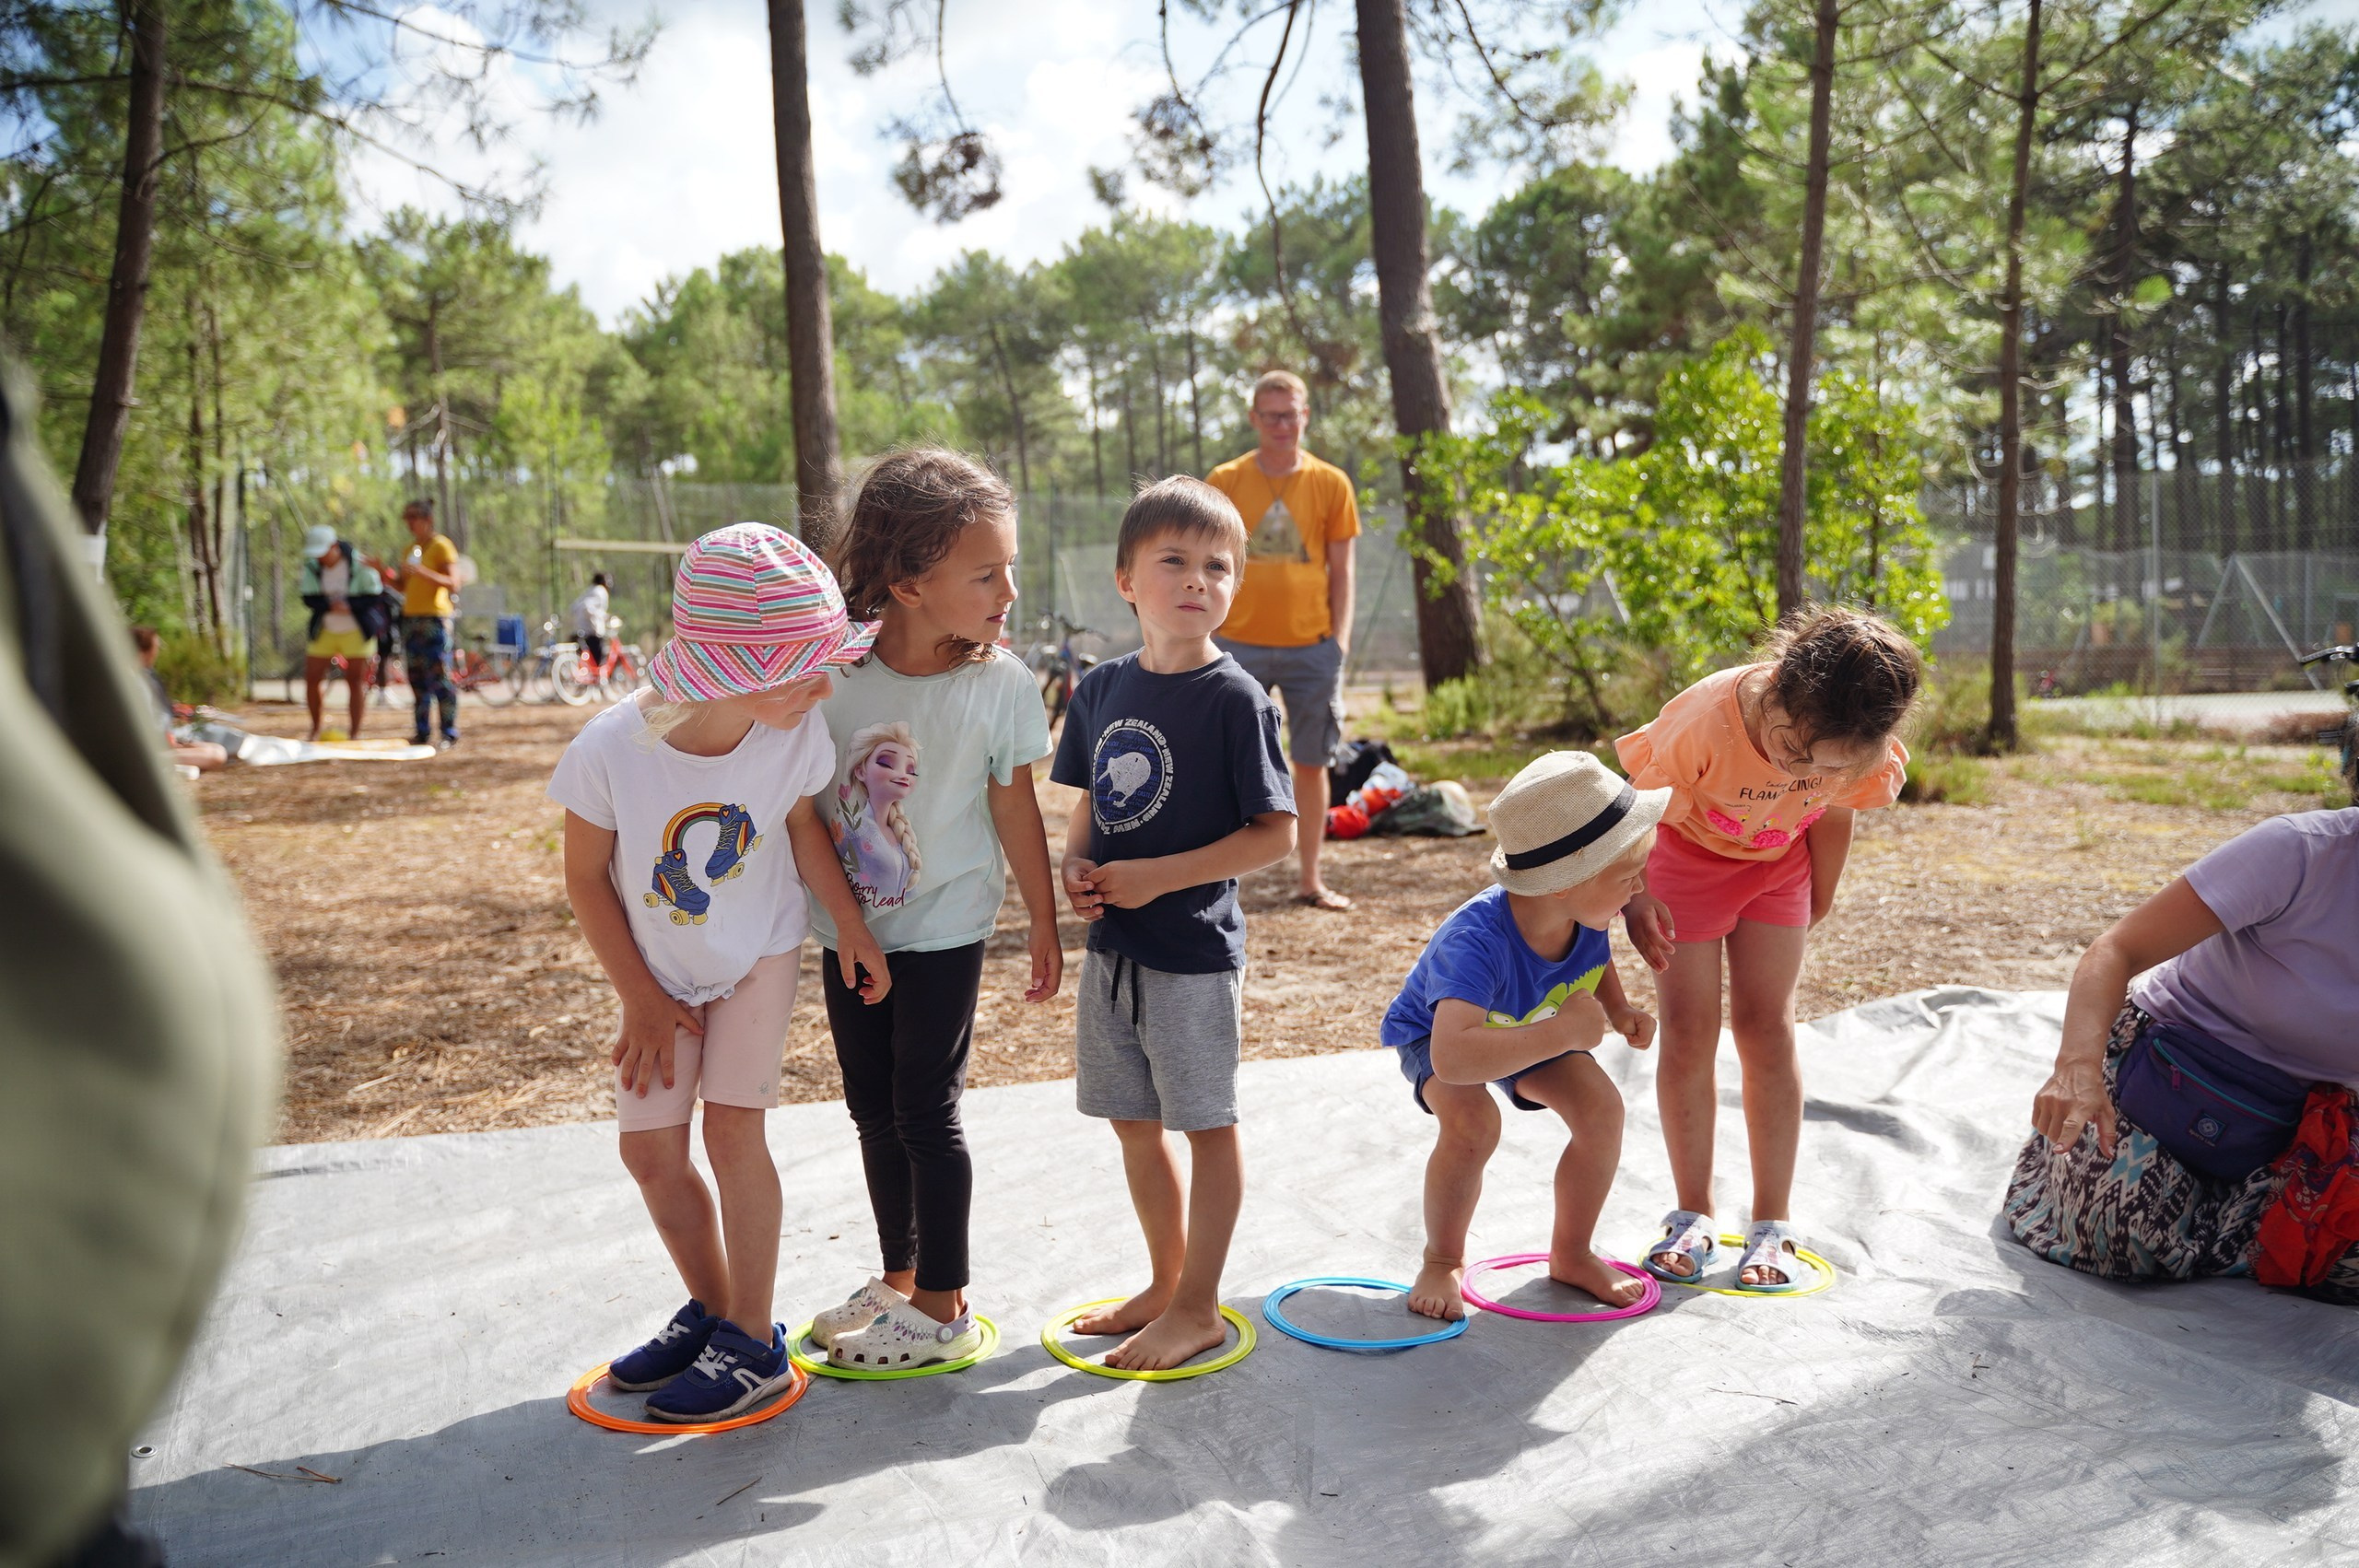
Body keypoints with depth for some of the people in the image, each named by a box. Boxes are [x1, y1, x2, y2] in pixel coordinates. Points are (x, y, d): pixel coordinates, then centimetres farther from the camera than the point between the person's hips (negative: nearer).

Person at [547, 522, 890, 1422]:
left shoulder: (797, 734, -25)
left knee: (733, 1128, -8)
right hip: (660, 972, 1)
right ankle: (711, 1311, 28)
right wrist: (641, 998, -9)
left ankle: (754, 1342, 6)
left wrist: (851, 925, -9)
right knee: (650, 1151, 5)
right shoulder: (612, 749, -29)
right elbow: (586, 878, -14)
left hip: (758, 956, -1)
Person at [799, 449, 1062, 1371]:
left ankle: (944, 1309, 18)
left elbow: (1015, 809, -3)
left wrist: (1043, 921, 3)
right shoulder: (833, 672, -9)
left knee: (925, 1112, 2)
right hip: (849, 928, 4)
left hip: (942, 931, -3)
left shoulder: (1001, 685, -12)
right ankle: (899, 1279, 34)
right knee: (873, 1110, 15)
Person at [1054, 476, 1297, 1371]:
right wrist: (1075, 867, -4)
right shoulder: (1101, 689, 5)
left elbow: (1275, 834, -15)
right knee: (1134, 1123, 17)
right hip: (1111, 945, 7)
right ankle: (1166, 1281, 35)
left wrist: (1156, 876, -19)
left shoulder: (1235, 698, -13)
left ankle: (1199, 1306, 22)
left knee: (1207, 1125, 7)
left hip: (1195, 949, -6)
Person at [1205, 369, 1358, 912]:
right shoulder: (1225, 481, 3)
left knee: (1312, 763, 7)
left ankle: (1312, 880, 19)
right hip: (1239, 644, 0)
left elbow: (1341, 569, 6)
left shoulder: (1330, 484, 4)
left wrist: (1340, 637, -2)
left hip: (1311, 647, 1)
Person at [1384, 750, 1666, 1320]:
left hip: (1536, 1026, 5)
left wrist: (1619, 1009, -16)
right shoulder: (1477, 940, -46)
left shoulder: (1587, 911, -25)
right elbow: (1452, 1057, -59)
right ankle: (1442, 1261, -4)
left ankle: (1571, 1254, 9)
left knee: (1601, 1107, -16)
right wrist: (1561, 1033, -55)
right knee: (1473, 1123, -32)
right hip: (1438, 1032, -5)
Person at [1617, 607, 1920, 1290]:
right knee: (1689, 1032, -4)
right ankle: (1694, 1216, 9)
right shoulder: (1705, 720, -39)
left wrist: (1817, 901, 8)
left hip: (1777, 863, 2)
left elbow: (1831, 817, -4)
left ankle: (1773, 1223, 8)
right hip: (1685, 852, -2)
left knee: (1766, 1028, -3)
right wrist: (1636, 897, -20)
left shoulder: (1861, 748, -27)